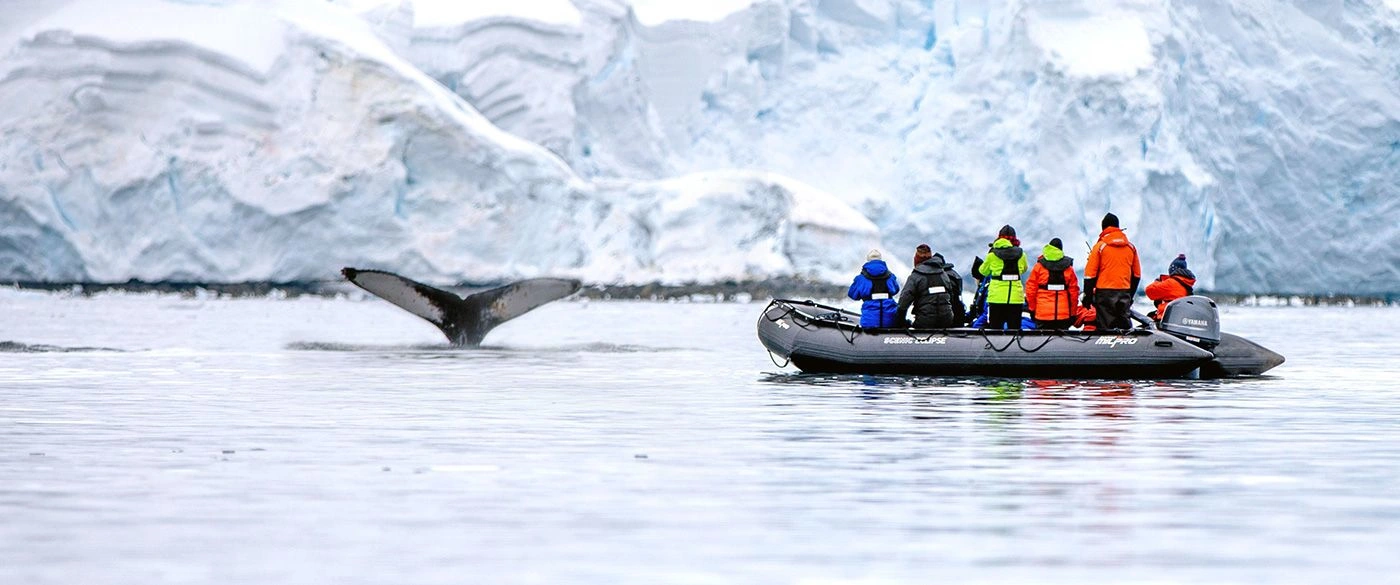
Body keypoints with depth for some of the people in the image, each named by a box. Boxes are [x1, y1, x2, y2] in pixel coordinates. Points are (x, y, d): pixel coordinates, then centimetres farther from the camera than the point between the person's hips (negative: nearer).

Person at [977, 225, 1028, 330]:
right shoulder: (1021, 254, 1)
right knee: (1014, 329, 7)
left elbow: (983, 271, 12)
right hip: (1016, 297, 2)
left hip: (997, 297, -2)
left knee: (995, 329, 3)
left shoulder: (992, 255, -4)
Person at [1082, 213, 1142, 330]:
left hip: (1105, 293, -4)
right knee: (1125, 326, 8)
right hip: (1124, 293, 4)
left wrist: (1087, 296, 2)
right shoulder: (1130, 247, 10)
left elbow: (1090, 274, -5)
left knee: (1105, 327, -4)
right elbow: (1137, 275, 17)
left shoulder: (1100, 246, -4)